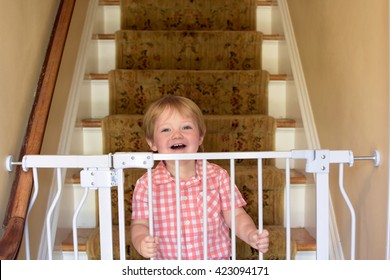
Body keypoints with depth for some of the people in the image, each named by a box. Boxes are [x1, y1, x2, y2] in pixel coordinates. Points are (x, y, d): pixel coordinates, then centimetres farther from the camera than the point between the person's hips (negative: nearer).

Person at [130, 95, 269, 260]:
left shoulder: (218, 176, -7)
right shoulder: (146, 185, -10)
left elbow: (235, 216, -1)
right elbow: (140, 223, -2)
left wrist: (251, 234, -19)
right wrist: (141, 242, -23)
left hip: (217, 260, 1)